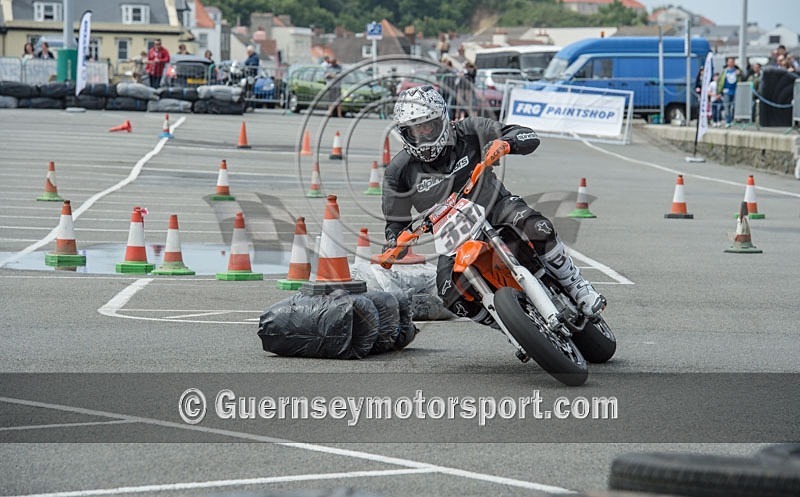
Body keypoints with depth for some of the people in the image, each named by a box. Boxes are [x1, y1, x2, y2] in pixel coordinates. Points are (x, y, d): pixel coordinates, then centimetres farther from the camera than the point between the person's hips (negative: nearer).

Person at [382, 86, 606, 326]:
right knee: (452, 294, -25)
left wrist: (505, 143, -36)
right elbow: (397, 220, 4)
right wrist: (392, 245, -18)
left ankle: (577, 286, -17)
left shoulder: (468, 132, -13)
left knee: (537, 229, -35)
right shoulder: (400, 171, -10)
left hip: (496, 206, -1)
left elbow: (529, 137, -14)